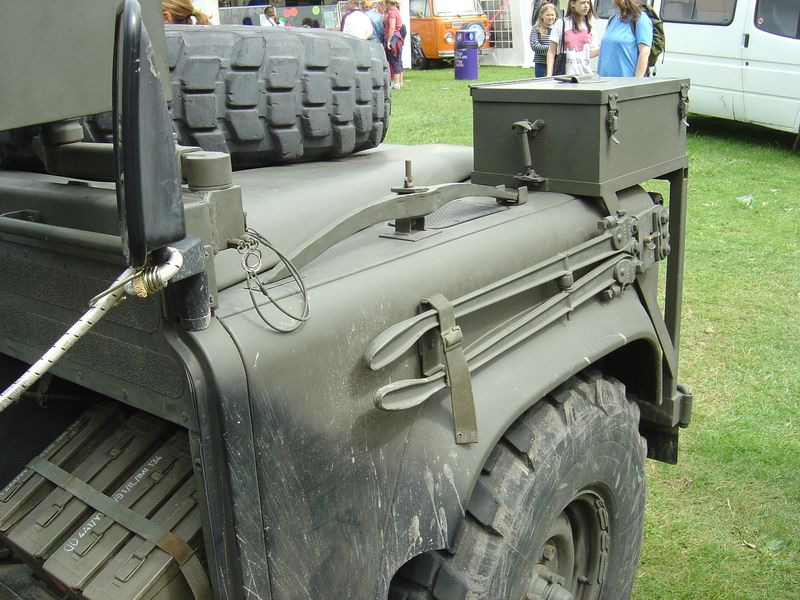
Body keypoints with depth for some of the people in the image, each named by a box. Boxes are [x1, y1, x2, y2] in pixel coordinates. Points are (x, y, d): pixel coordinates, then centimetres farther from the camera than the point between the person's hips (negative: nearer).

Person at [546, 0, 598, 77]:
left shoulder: (590, 26, 13)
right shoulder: (561, 24, 3)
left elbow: (590, 53, 17)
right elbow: (551, 52, 2)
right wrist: (549, 74, -7)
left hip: (585, 75, 3)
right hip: (565, 75, -3)